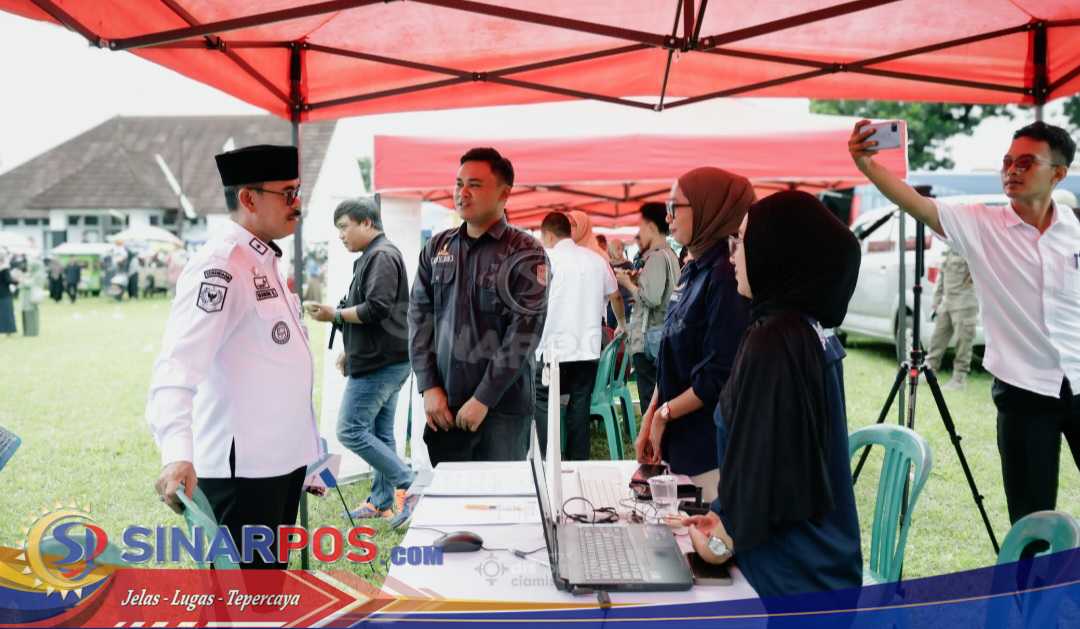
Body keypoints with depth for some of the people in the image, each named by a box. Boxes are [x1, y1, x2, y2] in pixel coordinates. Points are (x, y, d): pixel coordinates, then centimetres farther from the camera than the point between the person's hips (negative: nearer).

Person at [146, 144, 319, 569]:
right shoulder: (219, 266, -17)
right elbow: (178, 365, -29)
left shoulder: (264, 261, 13)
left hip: (280, 461, 9)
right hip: (243, 468, -9)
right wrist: (177, 456, -44)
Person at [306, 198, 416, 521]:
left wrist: (335, 315, -13)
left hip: (379, 363, -10)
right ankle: (383, 501, 18)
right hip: (383, 361, 10)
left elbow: (376, 309, -22)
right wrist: (350, 351, 22)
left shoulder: (382, 256, -13)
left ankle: (406, 482, -5)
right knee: (380, 433, 12)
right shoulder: (372, 257, 19)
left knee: (350, 429, -8)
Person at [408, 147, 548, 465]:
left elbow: (524, 332, -12)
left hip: (502, 405, -4)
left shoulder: (525, 254, -6)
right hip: (443, 403, 4)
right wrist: (429, 387, -2)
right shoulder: (437, 248, 9)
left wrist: (483, 398, -14)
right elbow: (419, 317, 8)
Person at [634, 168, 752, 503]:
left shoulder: (726, 277, -17)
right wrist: (649, 418, 10)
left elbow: (719, 377, -20)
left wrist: (664, 414, -9)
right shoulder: (692, 272, 10)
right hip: (680, 443, 8)